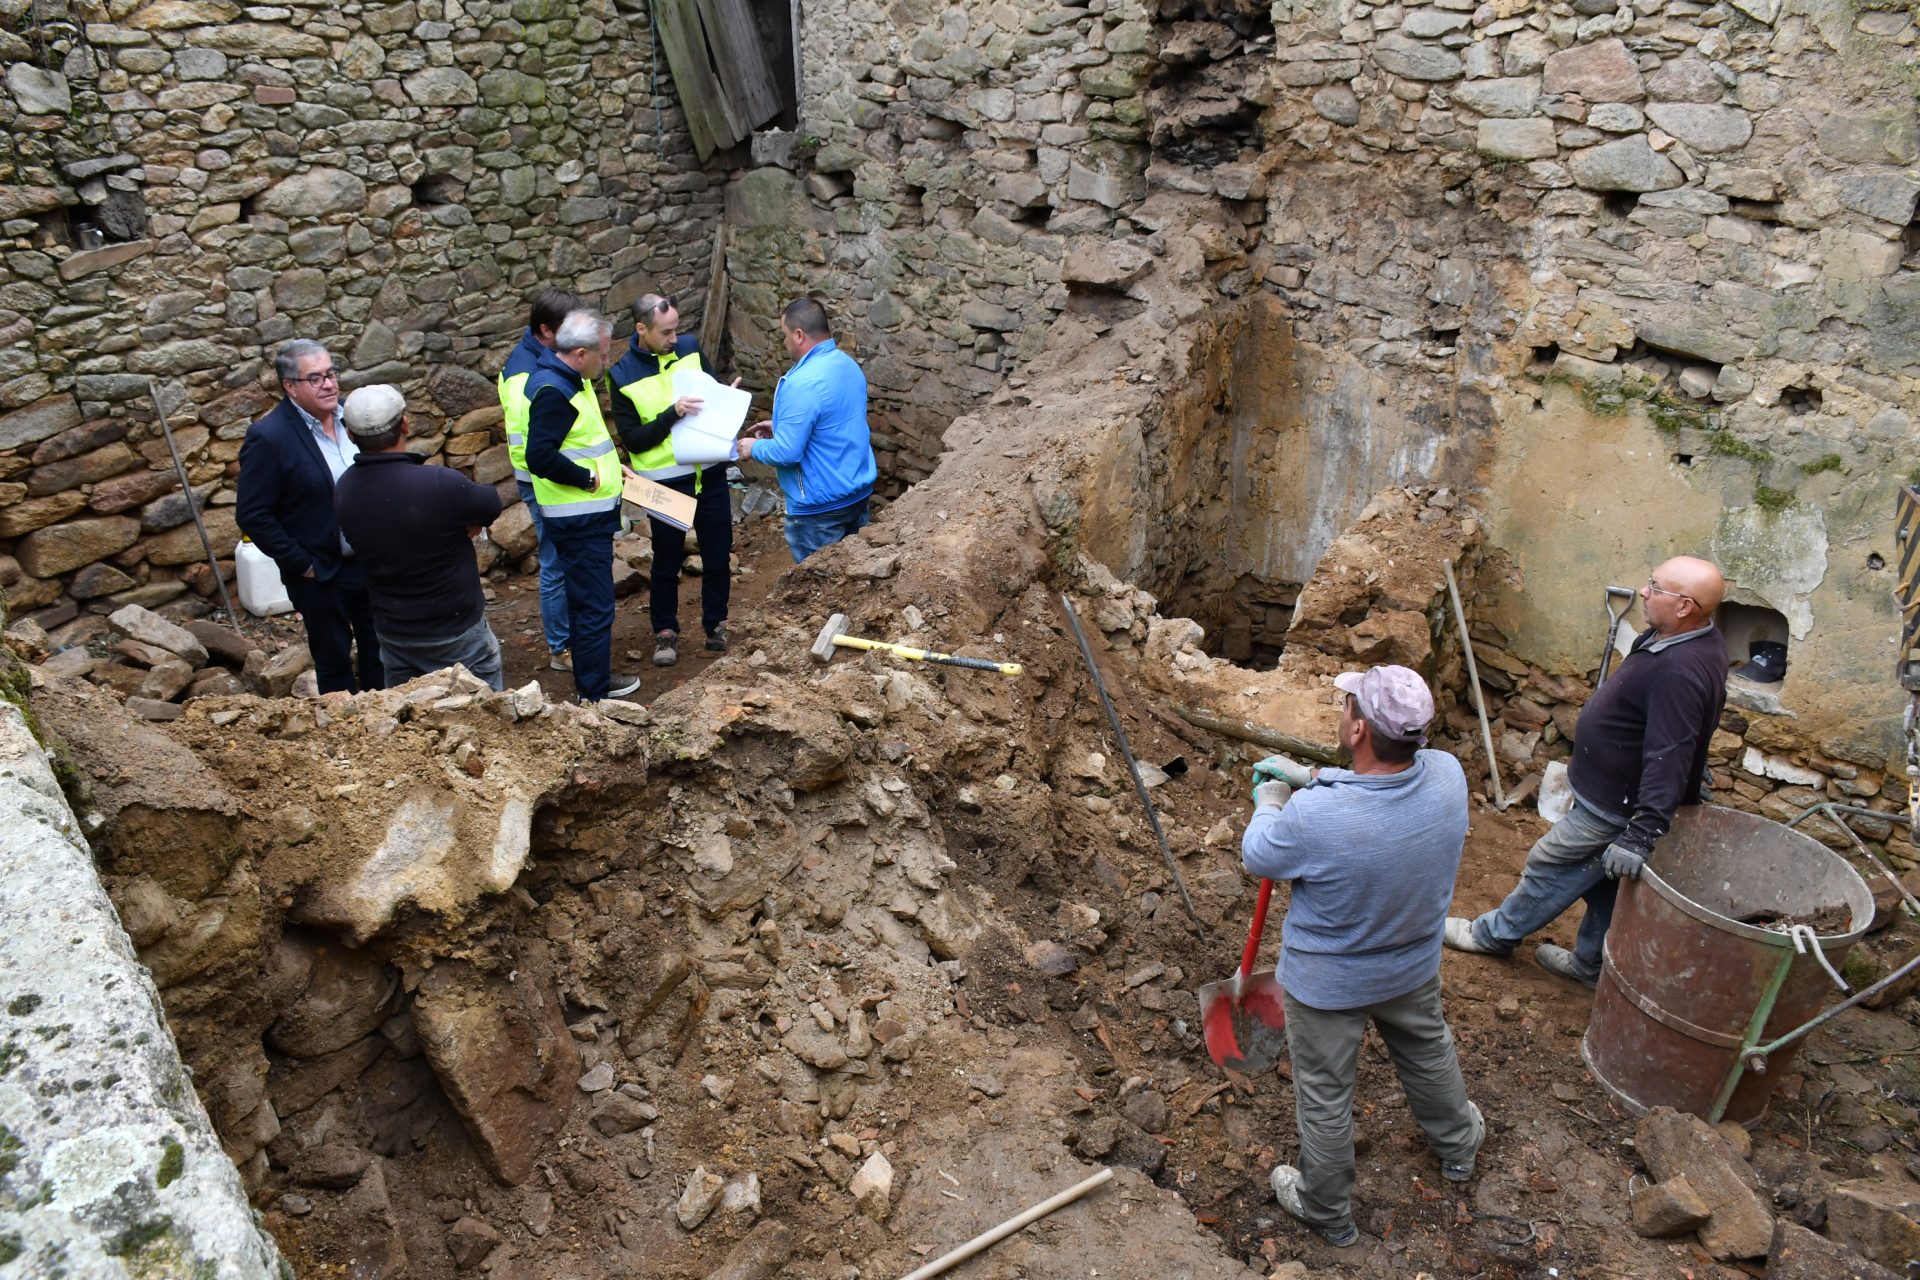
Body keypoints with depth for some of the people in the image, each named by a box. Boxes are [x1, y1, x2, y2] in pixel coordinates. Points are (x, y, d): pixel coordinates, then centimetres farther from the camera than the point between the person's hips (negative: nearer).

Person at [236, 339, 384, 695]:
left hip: (372, 562, 5)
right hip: (321, 574, -5)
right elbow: (253, 516, -16)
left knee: (380, 653, 19)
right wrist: (302, 565, -15)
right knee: (334, 663, 13)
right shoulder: (268, 437, -18)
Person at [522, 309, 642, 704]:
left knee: (587, 602, 19)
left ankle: (595, 681, 32)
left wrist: (611, 464, 12)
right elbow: (540, 457, -28)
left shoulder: (569, 380, 11)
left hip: (588, 513, 11)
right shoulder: (553, 390, -21)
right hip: (579, 519, -11)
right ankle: (594, 697, 5)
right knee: (595, 607, -4)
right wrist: (589, 477, -19)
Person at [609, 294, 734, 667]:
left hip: (710, 473, 3)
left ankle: (715, 623, 31)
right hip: (666, 481, -3)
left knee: (718, 556, 12)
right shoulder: (624, 376, -11)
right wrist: (672, 414, -25)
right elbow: (632, 439, -14)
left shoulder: (689, 347, -1)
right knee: (667, 562, 9)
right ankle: (665, 630, 27)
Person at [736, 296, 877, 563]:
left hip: (821, 506, -9)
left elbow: (787, 453, -24)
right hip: (858, 492, 9)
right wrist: (782, 427, 17)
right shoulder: (848, 365, 5)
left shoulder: (803, 383, -25)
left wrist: (755, 447, -5)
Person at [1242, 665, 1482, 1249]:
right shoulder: (1447, 774, -24)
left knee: (1324, 1096, 20)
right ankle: (1457, 1145, 62)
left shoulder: (1315, 816, -40)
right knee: (1428, 1053, 34)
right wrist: (1307, 776, 2)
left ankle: (1327, 1210, 44)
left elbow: (1258, 856, -17)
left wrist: (1271, 799, 1)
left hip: (1328, 985, -5)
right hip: (1414, 967, 5)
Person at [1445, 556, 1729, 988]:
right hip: (1613, 793, 9)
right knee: (1605, 882, 23)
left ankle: (1495, 935, 30)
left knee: (1549, 867, 9)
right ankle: (1591, 964, 40)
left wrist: (1640, 835, -38)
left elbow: (1668, 761, -37)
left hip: (1614, 808, -9)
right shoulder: (1684, 637, -1)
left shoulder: (1681, 671, -34)